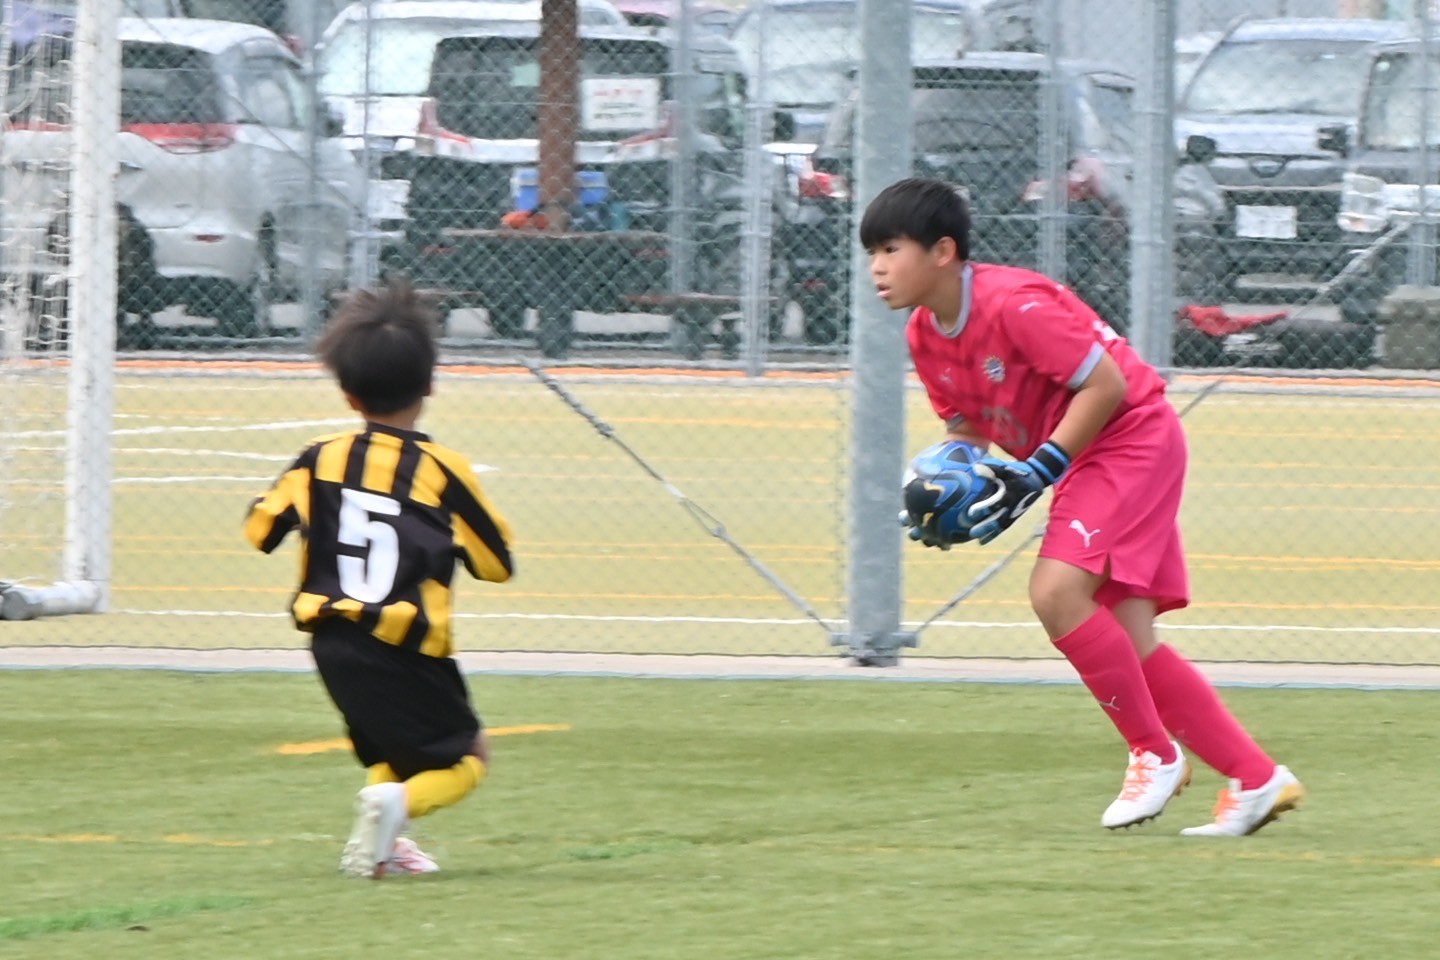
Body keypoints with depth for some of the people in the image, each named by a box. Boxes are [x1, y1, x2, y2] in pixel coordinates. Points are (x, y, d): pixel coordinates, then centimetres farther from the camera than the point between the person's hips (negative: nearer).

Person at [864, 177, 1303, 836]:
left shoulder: (1013, 305, -24)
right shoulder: (923, 335, 3)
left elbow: (1106, 385, -23)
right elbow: (965, 424, 17)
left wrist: (1037, 473, -23)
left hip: (1133, 435, -9)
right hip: (1089, 460, 9)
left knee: (1056, 590, -24)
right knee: (1127, 639, 1)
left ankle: (1155, 754, -10)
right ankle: (1257, 780, 6)